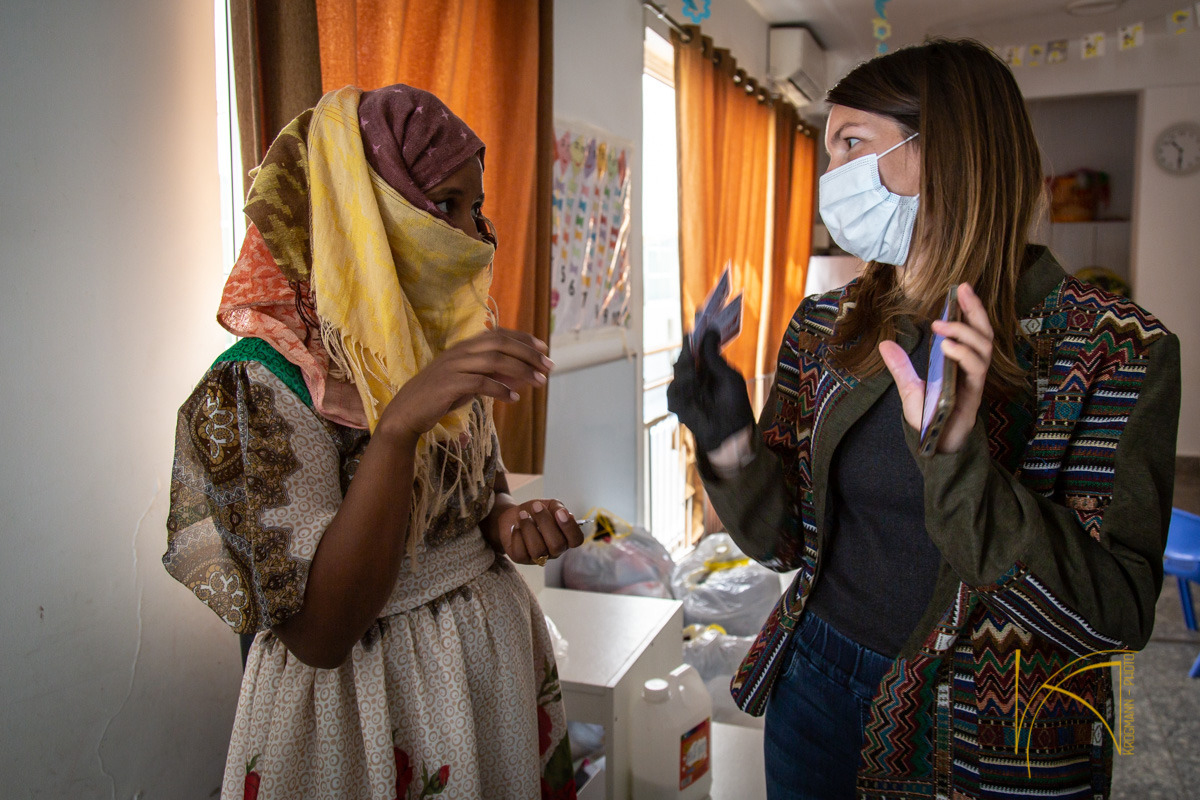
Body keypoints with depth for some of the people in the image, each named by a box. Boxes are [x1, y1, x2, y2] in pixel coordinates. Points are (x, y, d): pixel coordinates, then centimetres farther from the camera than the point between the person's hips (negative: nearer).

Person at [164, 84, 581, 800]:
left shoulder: (444, 346, 2)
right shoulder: (260, 385, -20)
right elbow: (318, 634, -26)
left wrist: (510, 523, -9)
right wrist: (399, 426, -36)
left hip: (496, 655, 7)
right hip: (361, 702, -6)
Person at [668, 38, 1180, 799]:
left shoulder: (1116, 349, -15)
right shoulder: (823, 328, -3)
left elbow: (1117, 616, -20)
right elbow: (784, 540, 0)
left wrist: (960, 463, -34)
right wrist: (733, 450, -19)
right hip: (819, 683, 4)